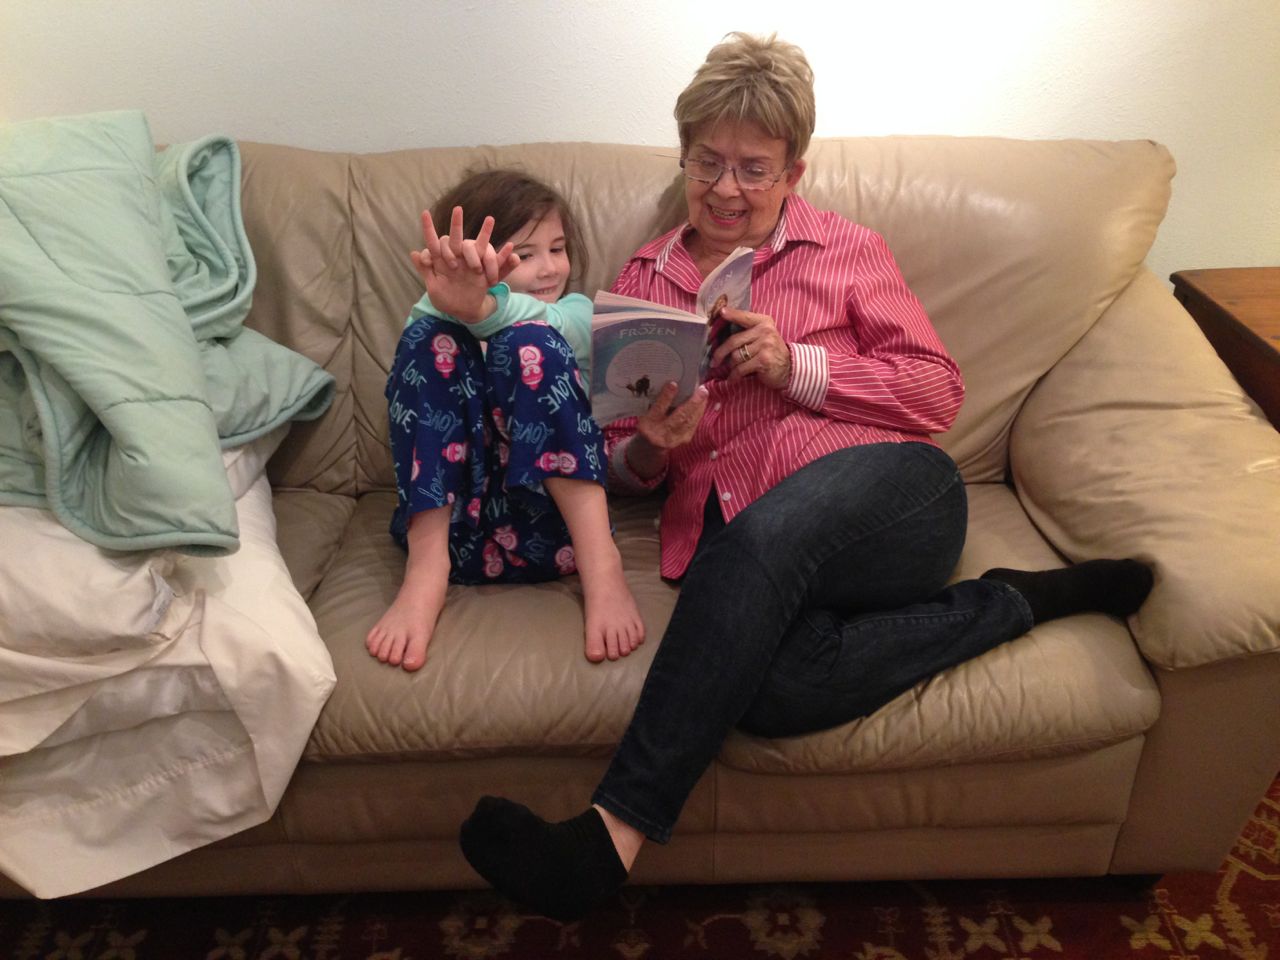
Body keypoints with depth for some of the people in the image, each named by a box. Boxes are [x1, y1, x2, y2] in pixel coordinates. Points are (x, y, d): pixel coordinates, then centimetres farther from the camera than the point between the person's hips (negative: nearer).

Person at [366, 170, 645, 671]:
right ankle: (426, 566, -27)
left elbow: (539, 322, -6)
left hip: (547, 522, 0)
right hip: (449, 521, 1)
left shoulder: (576, 314, 19)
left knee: (528, 343, -20)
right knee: (433, 338, -16)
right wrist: (449, 301, -27)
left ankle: (599, 559, -28)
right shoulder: (432, 320, 21)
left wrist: (481, 306, -29)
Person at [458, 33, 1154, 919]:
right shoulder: (645, 280, 22)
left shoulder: (847, 252, 16)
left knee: (764, 532, -38)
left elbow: (939, 393, 8)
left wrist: (796, 365, -5)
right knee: (770, 686, -34)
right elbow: (620, 462, 20)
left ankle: (613, 837, -31)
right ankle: (1016, 601, -15)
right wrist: (648, 448, -6)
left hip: (890, 494, -1)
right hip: (732, 538, 2)